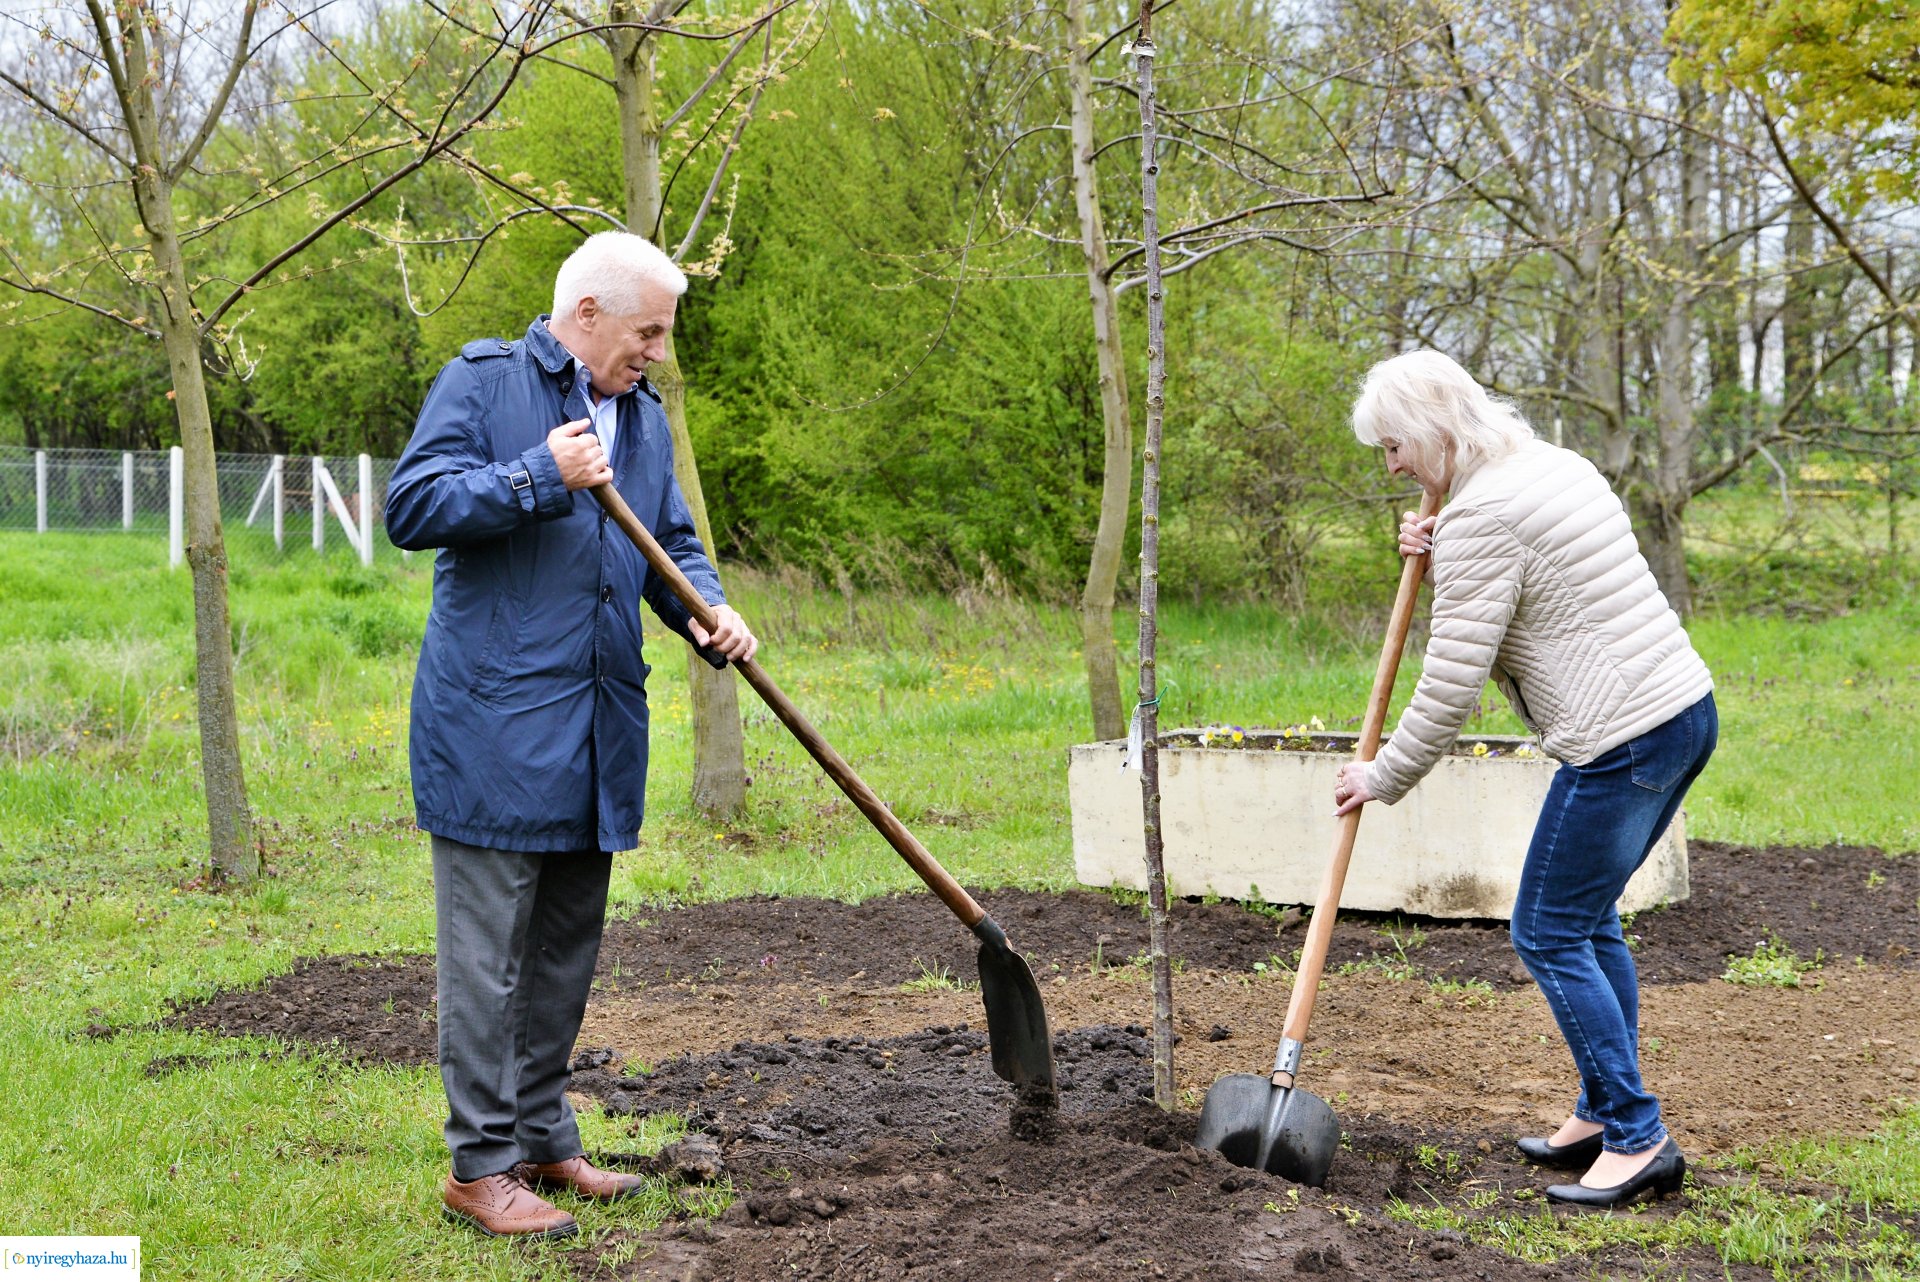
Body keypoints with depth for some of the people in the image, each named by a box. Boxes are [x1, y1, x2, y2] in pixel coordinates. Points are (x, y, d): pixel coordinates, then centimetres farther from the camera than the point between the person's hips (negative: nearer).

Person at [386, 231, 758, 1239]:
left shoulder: (644, 416, 17)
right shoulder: (482, 381, -5)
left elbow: (672, 540, 20)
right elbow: (411, 506, -13)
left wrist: (710, 611, -1)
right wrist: (540, 476, -19)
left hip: (598, 730, 8)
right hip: (492, 726, -7)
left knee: (567, 946, 15)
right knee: (489, 952, -4)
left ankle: (543, 1139, 26)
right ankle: (480, 1164, 4)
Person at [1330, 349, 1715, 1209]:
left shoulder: (1481, 515, -16)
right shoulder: (1555, 465, 15)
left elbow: (1452, 685, -15)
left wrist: (1385, 778, -2)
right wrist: (1440, 554, 12)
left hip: (1622, 742, -10)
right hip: (1685, 709, 10)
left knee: (1550, 934, -1)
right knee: (1588, 917, 19)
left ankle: (1638, 1139, 1)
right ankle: (1602, 1116, 25)